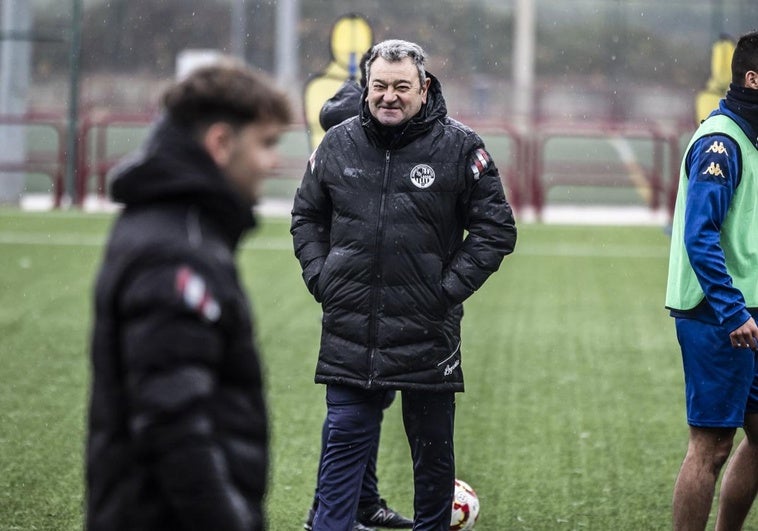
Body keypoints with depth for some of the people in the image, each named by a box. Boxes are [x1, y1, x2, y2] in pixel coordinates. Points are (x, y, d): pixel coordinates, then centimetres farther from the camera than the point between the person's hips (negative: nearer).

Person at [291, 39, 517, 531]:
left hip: (428, 332, -1)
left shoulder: (460, 147, -3)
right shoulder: (338, 144, 5)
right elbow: (307, 216, 18)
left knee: (433, 448, 9)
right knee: (345, 440, 2)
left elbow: (496, 228, 0)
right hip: (349, 330, 2)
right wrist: (319, 276, 4)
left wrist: (451, 287, -8)